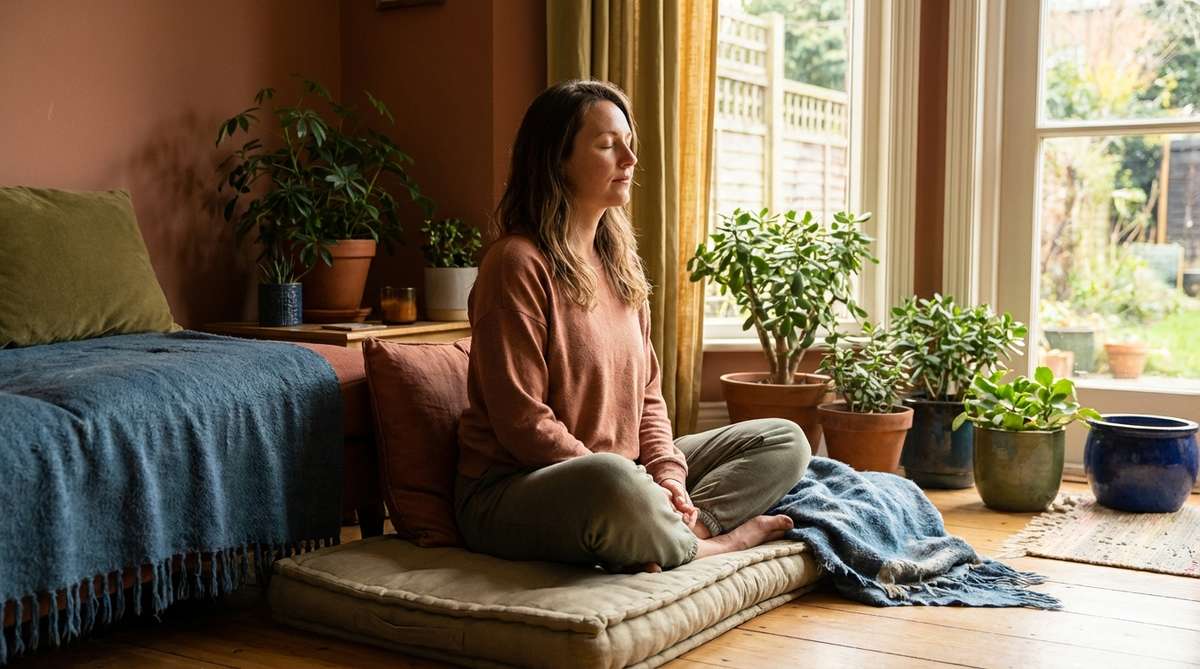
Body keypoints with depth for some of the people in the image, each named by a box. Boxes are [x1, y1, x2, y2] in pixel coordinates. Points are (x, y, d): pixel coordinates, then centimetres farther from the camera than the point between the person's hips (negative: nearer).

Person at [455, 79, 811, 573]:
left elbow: (647, 392, 13)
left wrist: (667, 474, -5)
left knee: (785, 441, 6)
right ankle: (705, 543, -11)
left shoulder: (619, 260, 12)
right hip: (513, 491, -9)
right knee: (612, 481, -43)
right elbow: (522, 422, -18)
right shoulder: (518, 263, -13)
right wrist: (633, 486, -19)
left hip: (623, 470, 9)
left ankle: (673, 535, -19)